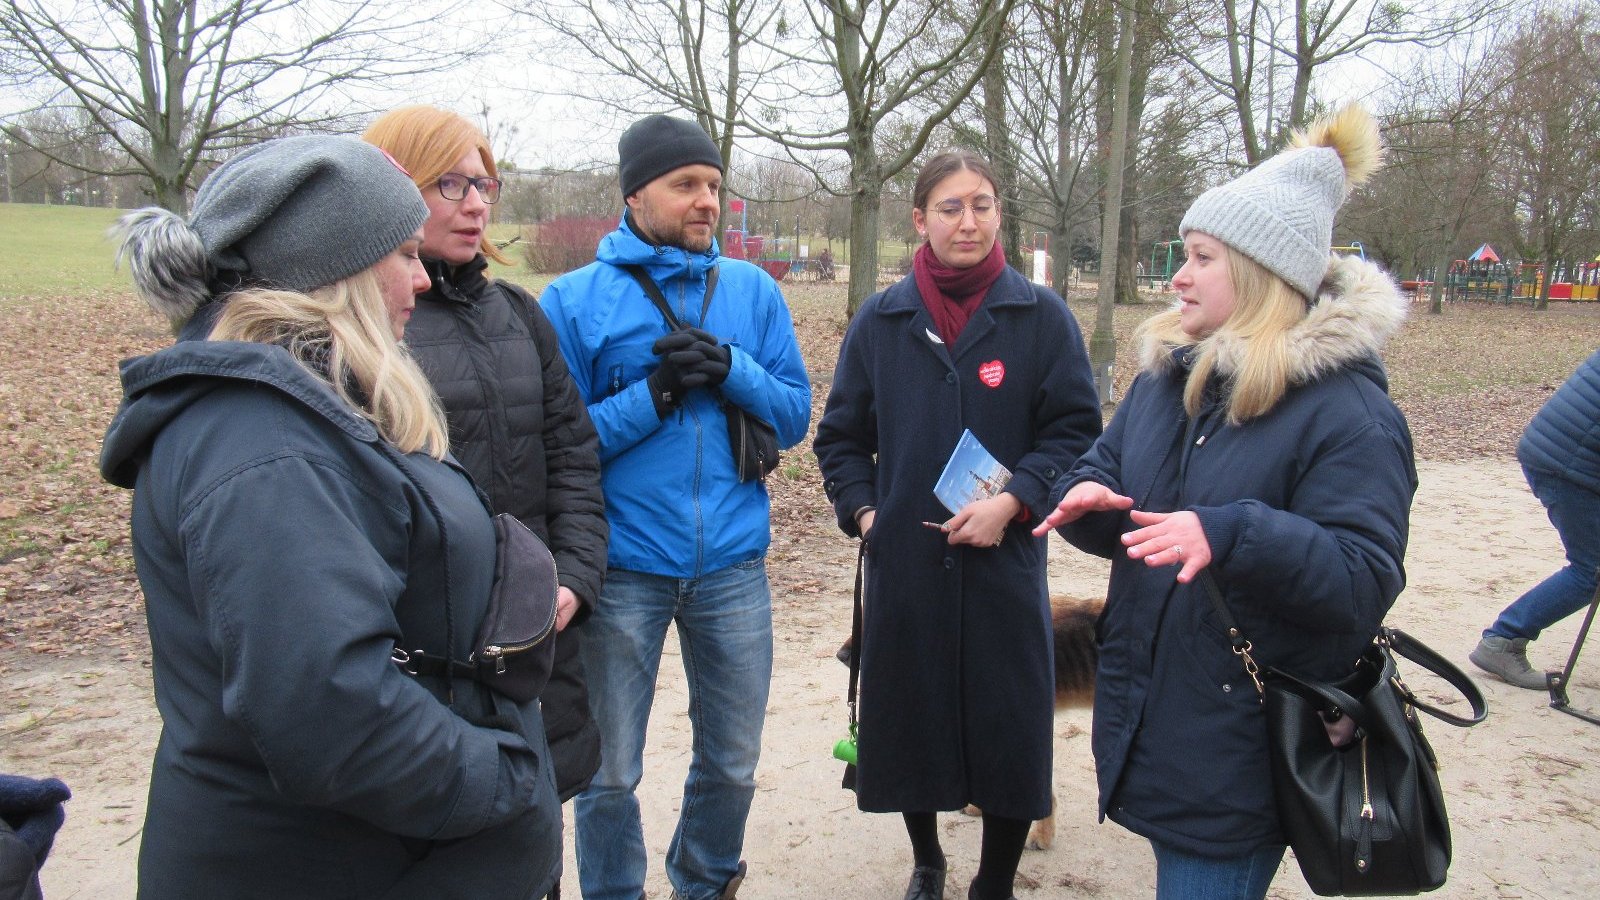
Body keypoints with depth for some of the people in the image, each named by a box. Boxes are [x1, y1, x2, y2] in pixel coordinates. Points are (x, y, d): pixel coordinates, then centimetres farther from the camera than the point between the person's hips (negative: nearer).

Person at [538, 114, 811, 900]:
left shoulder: (753, 290, 6)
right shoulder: (575, 298, -4)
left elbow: (795, 415, 4)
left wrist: (730, 371, -13)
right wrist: (654, 393, -17)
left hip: (732, 564, 3)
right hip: (621, 569, -2)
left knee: (733, 761, 17)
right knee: (610, 773, 11)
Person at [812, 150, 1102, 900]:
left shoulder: (1041, 316, -1)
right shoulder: (880, 320, 5)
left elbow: (1076, 431, -2)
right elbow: (840, 436, 12)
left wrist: (1014, 502, -15)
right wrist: (862, 512, -1)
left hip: (1004, 563, -2)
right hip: (902, 563, 2)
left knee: (1010, 732, 6)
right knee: (909, 722, 13)